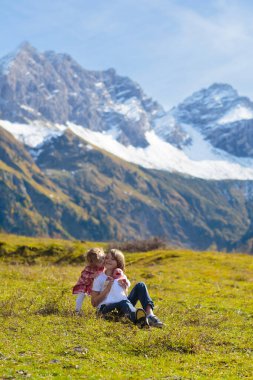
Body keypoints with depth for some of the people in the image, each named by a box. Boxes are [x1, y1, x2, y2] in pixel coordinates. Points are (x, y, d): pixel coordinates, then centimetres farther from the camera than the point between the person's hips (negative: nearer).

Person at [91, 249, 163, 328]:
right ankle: (138, 318, -77)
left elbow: (125, 297, 15)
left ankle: (150, 315, -38)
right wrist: (107, 289, -11)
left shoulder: (121, 277, 18)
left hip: (122, 308, 5)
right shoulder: (99, 279, 5)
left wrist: (124, 289, -5)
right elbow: (94, 303, -2)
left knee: (140, 286, -12)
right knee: (124, 303, -38)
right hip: (107, 308, -5)